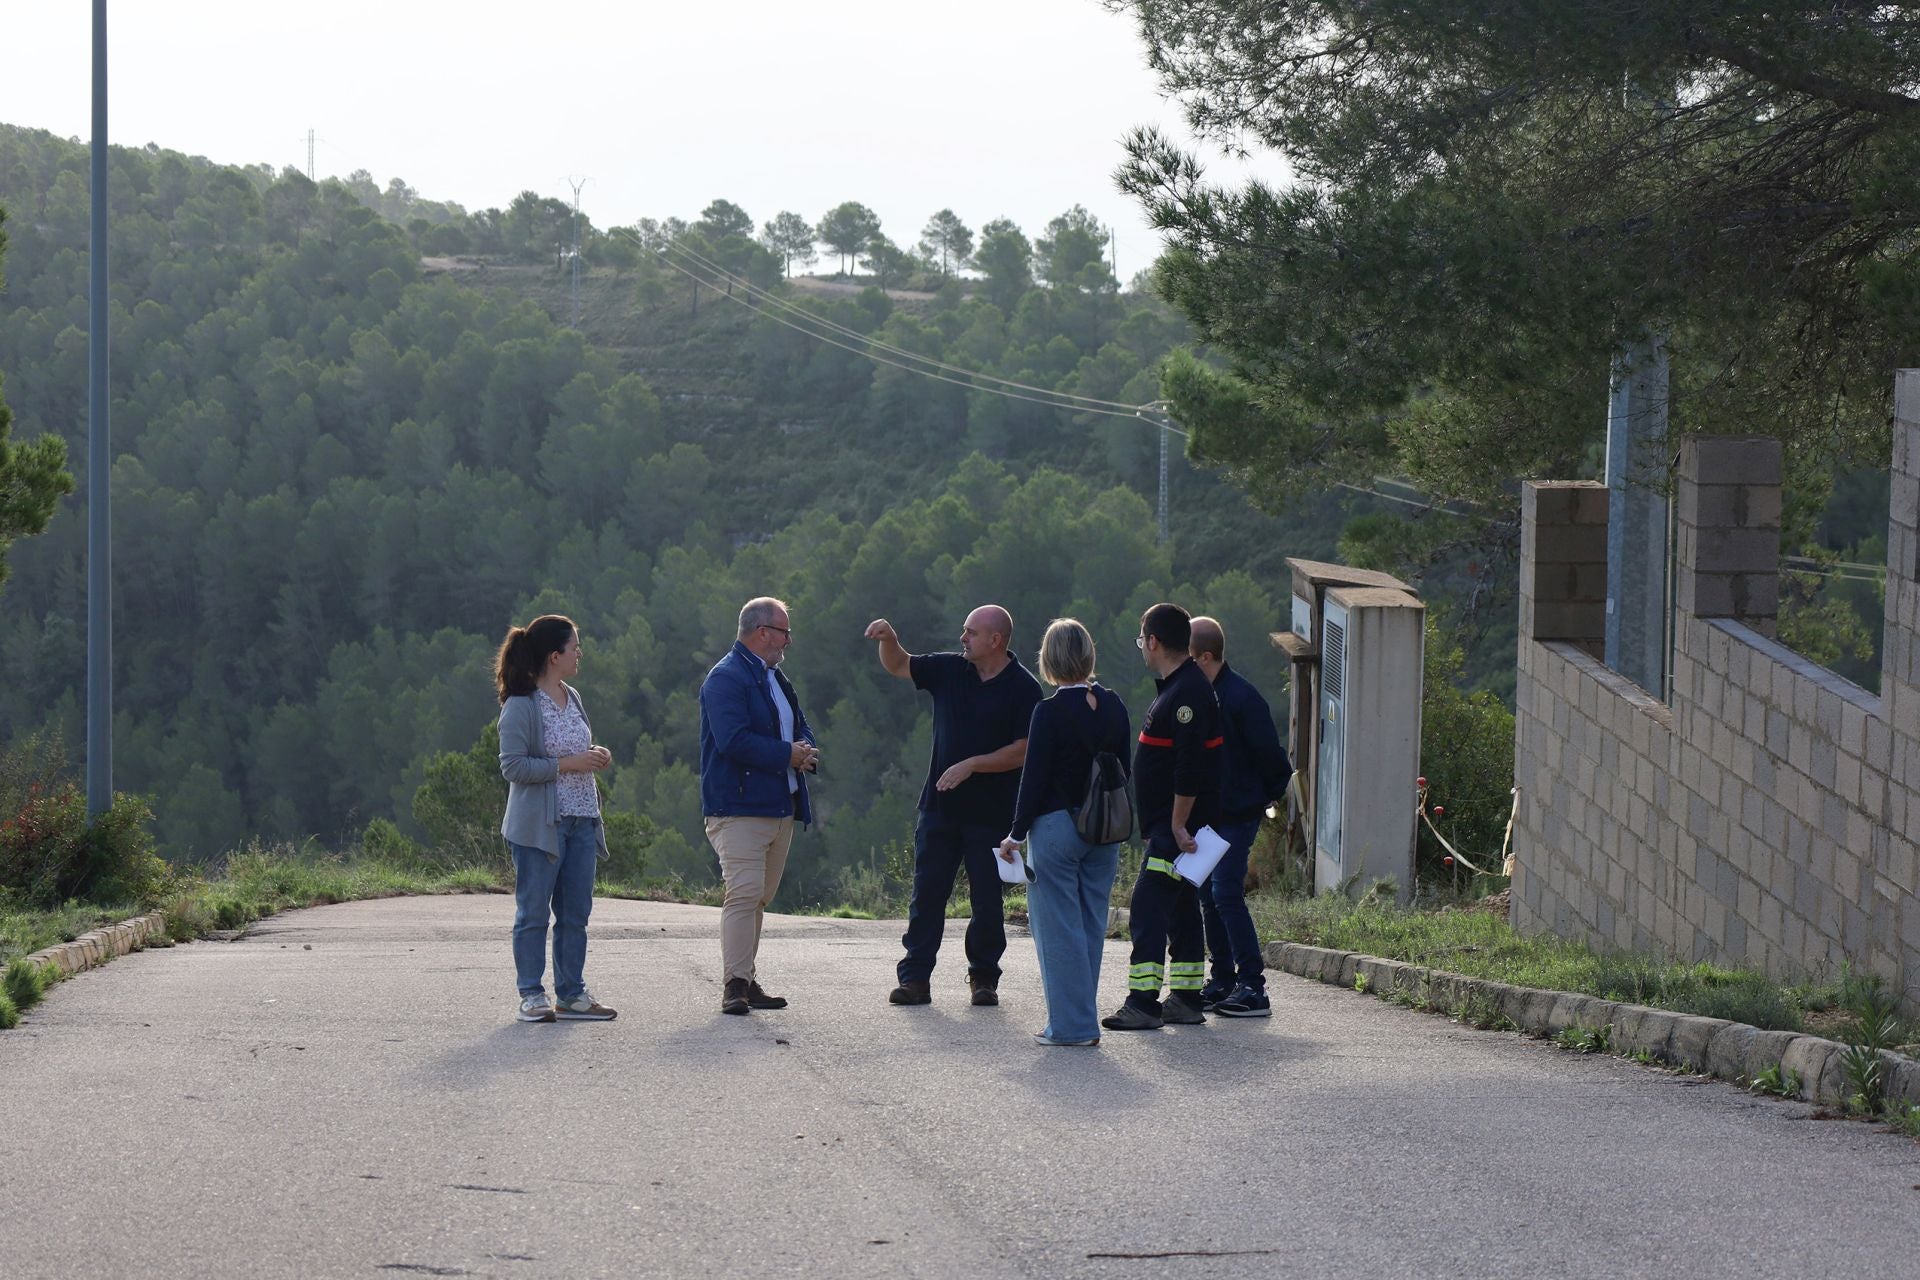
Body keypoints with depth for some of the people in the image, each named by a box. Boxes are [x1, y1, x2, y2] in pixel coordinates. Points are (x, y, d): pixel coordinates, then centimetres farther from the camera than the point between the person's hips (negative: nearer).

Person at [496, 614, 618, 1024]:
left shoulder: (572, 699, 12)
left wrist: (595, 757, 5)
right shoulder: (521, 706, -13)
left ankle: (571, 993, 16)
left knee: (575, 913, 9)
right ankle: (532, 996, 5)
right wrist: (568, 764, -19)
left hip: (581, 820, 8)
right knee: (533, 912, 0)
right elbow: (513, 766, -18)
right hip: (539, 824, -8)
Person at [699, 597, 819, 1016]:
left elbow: (801, 728, 25)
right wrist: (788, 754, -16)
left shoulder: (776, 679, 20)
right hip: (739, 807, -9)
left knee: (760, 897, 11)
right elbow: (733, 740, -22)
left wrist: (806, 752, 1)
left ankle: (747, 981, 15)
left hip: (779, 807, 9)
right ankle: (735, 985, -15)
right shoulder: (726, 678, -11)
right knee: (744, 892, -15)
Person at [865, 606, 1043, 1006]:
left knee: (987, 899, 3)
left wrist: (971, 765, -18)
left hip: (991, 812, -4)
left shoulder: (1023, 688, -7)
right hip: (940, 805, 4)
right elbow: (897, 666, 17)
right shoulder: (950, 670, 6)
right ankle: (915, 977, 4)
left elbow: (1023, 751, -11)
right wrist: (888, 639, -4)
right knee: (926, 893, 2)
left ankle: (984, 977, 15)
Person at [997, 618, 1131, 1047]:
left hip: (1057, 827, -6)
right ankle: (1085, 1020, 17)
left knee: (1058, 926, 0)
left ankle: (1070, 1024, 0)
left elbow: (1035, 779, -12)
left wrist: (1017, 834, -3)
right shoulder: (1113, 706, 3)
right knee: (1090, 924, 13)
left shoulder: (1050, 712, -14)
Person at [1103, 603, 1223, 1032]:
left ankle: (1143, 1003, -18)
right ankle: (1186, 1000, 21)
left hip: (1175, 826, -11)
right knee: (1181, 908, 14)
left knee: (1149, 906, -14)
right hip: (1169, 824, 11)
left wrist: (1178, 826, -23)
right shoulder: (1176, 687, 15)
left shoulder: (1188, 694, -19)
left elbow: (1189, 769, -24)